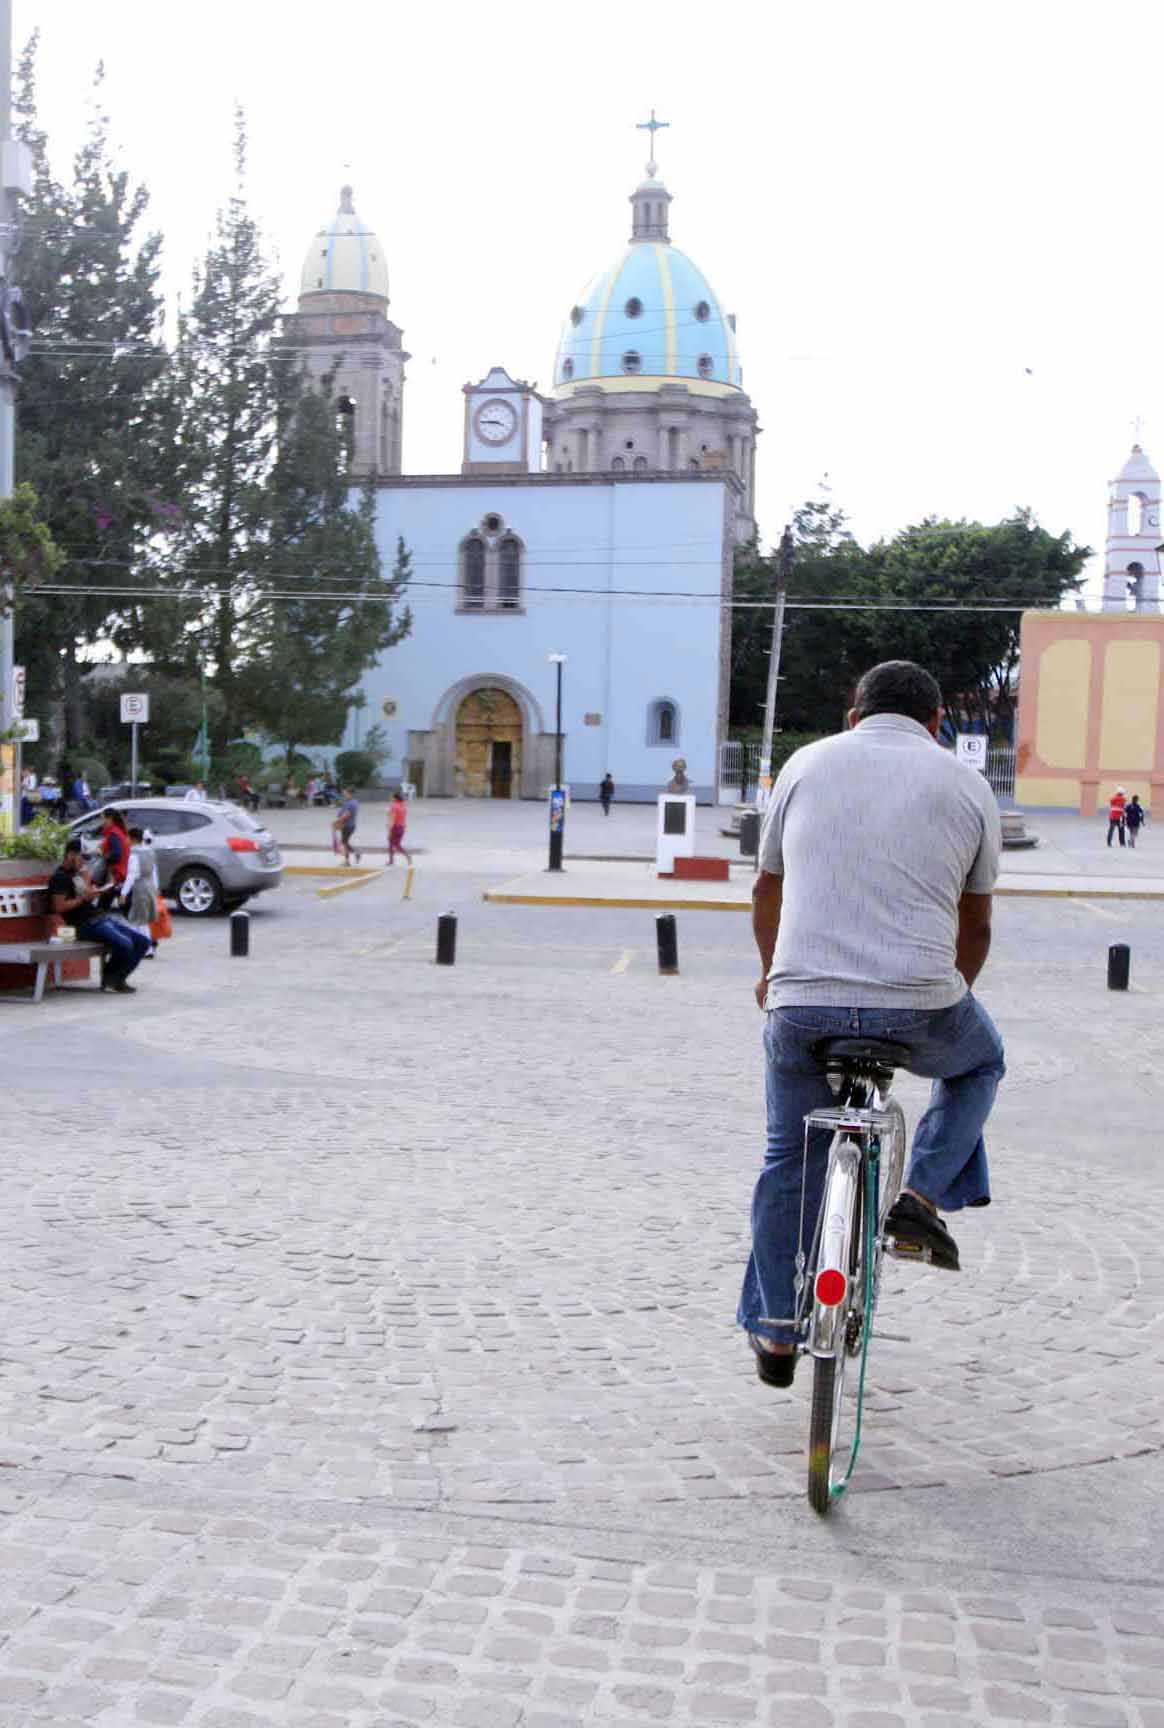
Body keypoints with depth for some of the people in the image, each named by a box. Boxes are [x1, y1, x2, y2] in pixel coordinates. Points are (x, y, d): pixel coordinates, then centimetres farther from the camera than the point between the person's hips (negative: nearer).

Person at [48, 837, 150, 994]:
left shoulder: (80, 873, 22)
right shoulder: (60, 877, -5)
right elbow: (59, 907, -14)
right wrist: (84, 898, -14)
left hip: (103, 917, 9)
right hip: (87, 924, -9)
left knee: (142, 942, -2)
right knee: (125, 944, -29)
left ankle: (116, 979, 5)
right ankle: (111, 976, -2)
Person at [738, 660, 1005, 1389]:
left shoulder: (808, 763, 12)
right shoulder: (968, 785, 10)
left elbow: (769, 889, 21)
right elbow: (976, 925, 16)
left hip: (801, 1003, 1)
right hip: (920, 1008, -1)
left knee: (790, 1161, 20)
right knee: (980, 1061, 32)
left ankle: (775, 1333, 26)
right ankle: (923, 1195, 15)